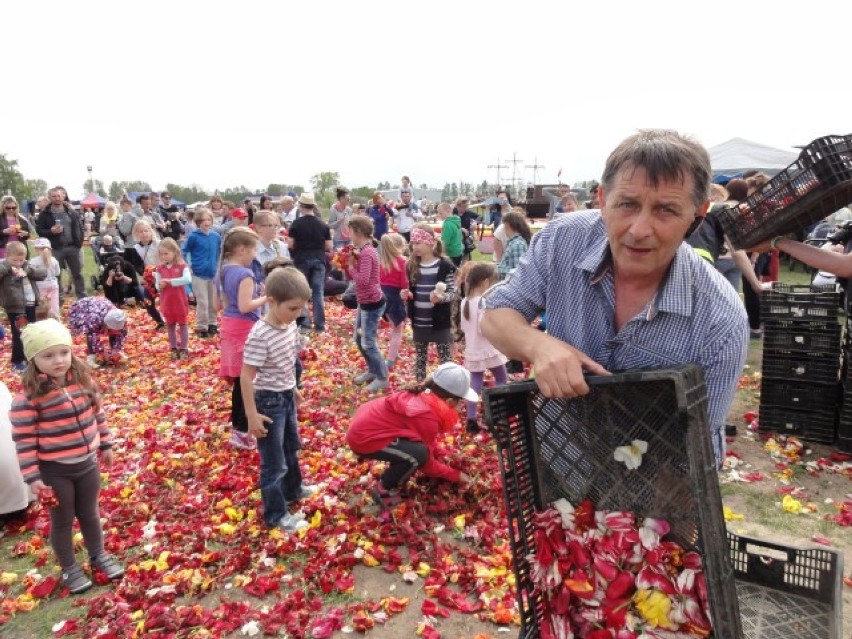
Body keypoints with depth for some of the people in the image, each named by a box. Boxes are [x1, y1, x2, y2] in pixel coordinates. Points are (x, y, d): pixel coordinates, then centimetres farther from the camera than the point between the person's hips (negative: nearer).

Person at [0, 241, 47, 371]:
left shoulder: (27, 266, 7)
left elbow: (43, 273, -2)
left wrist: (27, 271, -14)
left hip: (30, 305, 6)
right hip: (14, 307, -6)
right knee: (18, 335, -2)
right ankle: (17, 361, 13)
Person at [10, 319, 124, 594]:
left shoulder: (84, 381, -5)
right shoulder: (28, 397, -20)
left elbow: (97, 414, 8)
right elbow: (23, 440, -15)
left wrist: (105, 445, 14)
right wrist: (32, 477, -15)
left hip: (87, 463, 4)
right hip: (54, 470, -4)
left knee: (90, 513, 22)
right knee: (62, 520, 15)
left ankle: (98, 555, 44)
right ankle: (69, 568, 36)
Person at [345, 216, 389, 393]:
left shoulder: (366, 253, -22)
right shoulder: (361, 251, 8)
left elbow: (362, 281, -31)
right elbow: (350, 276, 13)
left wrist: (351, 266, -17)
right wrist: (348, 262, -4)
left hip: (372, 303, -10)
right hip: (364, 302, 10)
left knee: (368, 343, -2)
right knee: (359, 339, 19)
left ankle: (382, 378, 11)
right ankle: (372, 370, 34)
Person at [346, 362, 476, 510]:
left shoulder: (424, 395, 0)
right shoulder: (426, 416, -25)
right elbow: (427, 463, -11)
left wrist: (439, 457, 14)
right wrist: (455, 475, 2)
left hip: (366, 423, 9)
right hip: (364, 437, -9)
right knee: (420, 453, -21)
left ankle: (396, 475, 17)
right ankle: (384, 490, -1)